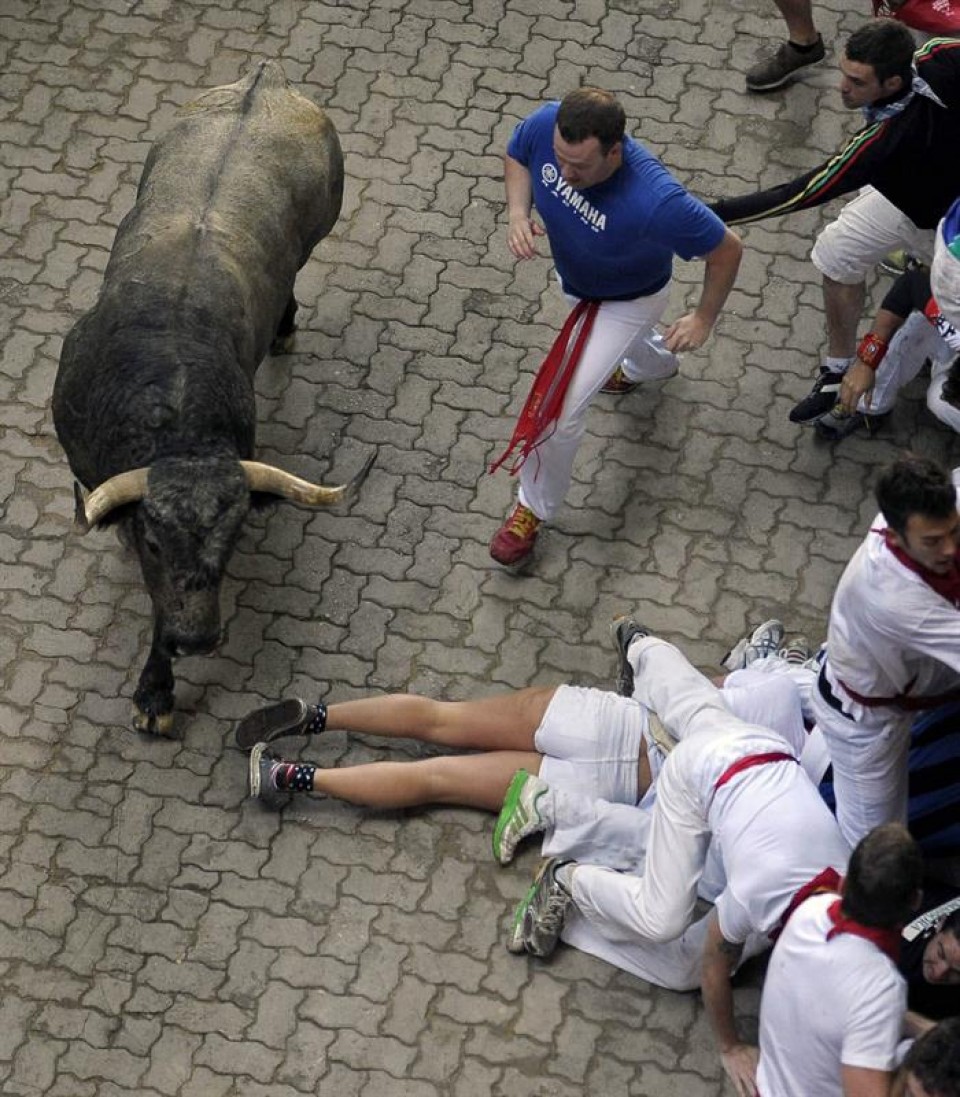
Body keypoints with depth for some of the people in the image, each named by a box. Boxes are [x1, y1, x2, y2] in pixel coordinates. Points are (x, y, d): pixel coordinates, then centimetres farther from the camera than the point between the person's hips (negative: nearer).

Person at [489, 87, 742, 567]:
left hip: (627, 300, -5)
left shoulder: (655, 202, -48)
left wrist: (704, 319, -17)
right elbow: (516, 155, -8)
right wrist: (518, 213, -26)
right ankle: (654, 363, 75)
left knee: (560, 408, -6)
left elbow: (726, 250, -30)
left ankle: (534, 508, 23)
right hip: (573, 277, 6)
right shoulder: (545, 126, -34)